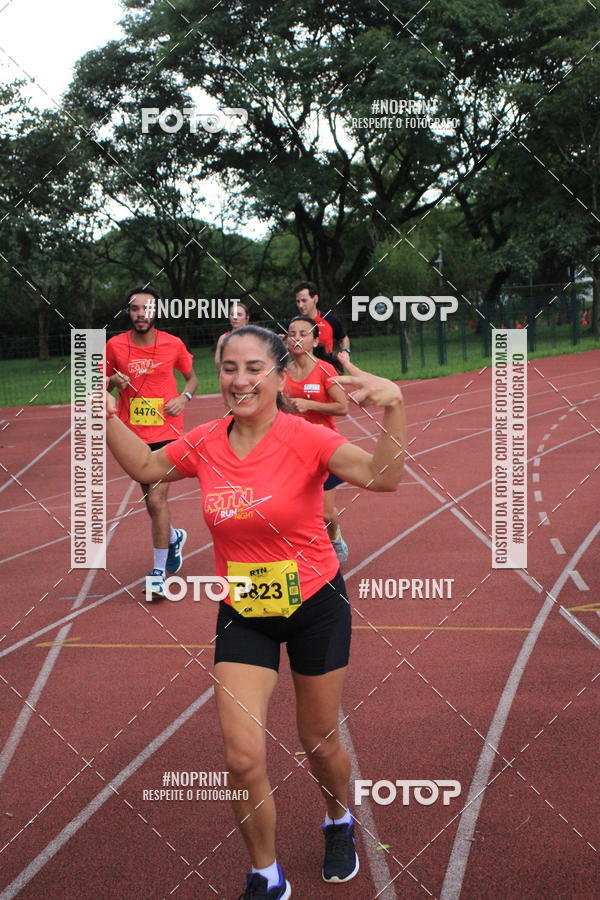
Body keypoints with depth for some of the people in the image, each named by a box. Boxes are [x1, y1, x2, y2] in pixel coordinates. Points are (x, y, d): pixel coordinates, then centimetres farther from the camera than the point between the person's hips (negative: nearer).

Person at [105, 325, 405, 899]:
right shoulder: (206, 443, -7)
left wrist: (392, 409, -47)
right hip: (242, 613, 3)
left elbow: (382, 477, -32)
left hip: (315, 604, -2)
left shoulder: (303, 438, -19)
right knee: (243, 759, -6)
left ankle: (339, 825, 49)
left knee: (319, 744, 14)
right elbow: (144, 467, 12)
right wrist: (104, 412, 1)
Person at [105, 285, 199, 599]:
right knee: (151, 500, 14)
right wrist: (113, 380, -12)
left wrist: (184, 397, -8)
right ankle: (174, 538, 46)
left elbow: (192, 377, 12)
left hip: (166, 434, -3)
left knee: (156, 500, -12)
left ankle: (158, 573, -2)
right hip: (133, 435, 3)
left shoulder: (173, 344, -4)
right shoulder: (115, 345, -2)